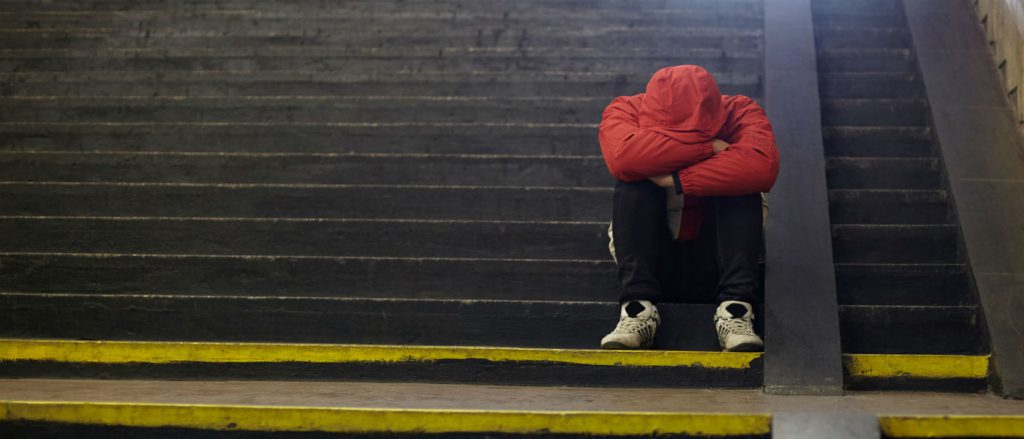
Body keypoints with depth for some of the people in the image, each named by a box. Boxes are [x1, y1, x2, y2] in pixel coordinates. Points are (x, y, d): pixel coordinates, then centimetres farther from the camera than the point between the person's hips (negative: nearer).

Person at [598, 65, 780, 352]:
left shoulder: (739, 112, -11)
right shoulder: (625, 111, -11)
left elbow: (763, 165, -34)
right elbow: (622, 156, -36)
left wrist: (676, 180, -34)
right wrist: (708, 147, -31)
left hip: (715, 263, 0)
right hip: (651, 262, 0)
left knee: (737, 181, -25)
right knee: (633, 180, -25)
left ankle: (735, 309, -31)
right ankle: (638, 307, -32)